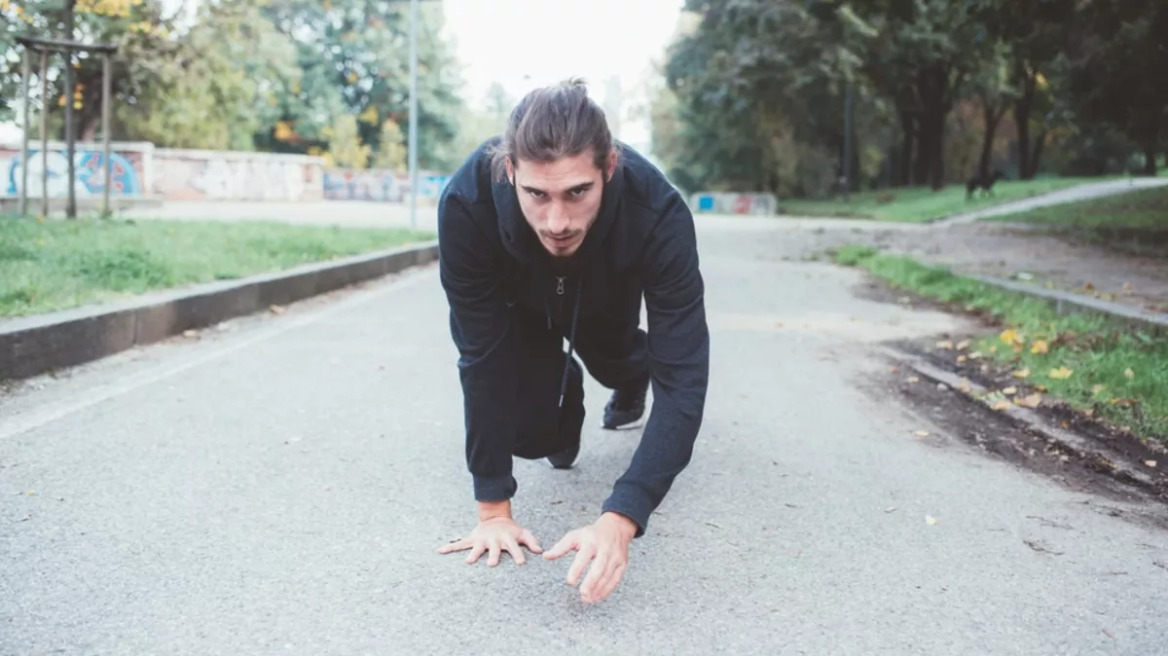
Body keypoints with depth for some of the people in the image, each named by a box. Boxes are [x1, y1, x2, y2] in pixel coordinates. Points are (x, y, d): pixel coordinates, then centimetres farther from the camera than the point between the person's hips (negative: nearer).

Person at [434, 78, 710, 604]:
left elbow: (685, 373, -44)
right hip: (521, 297, 0)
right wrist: (493, 507, -31)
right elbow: (481, 357, -34)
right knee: (531, 433, -12)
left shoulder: (658, 212, -44)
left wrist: (619, 519, -53)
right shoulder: (467, 202, -43)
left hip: (607, 289, 1)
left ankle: (632, 379, 44)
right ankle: (564, 396, 22)